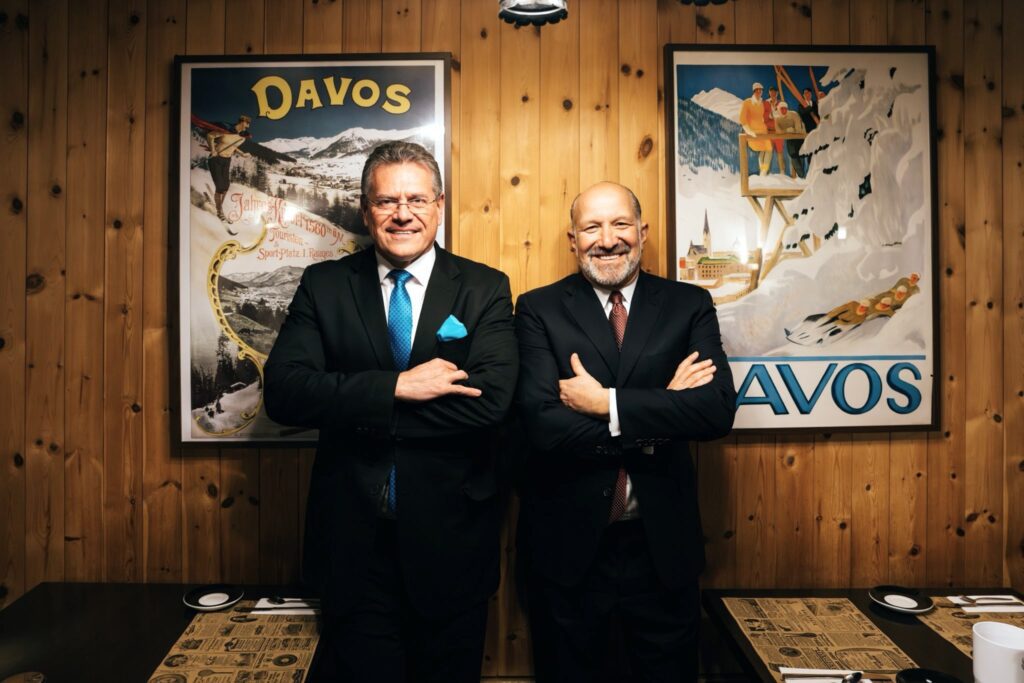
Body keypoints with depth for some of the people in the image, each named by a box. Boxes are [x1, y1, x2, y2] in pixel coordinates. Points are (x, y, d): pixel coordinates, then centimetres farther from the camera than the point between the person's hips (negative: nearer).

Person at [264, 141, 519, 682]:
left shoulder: (485, 289, -5)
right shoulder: (323, 285, 0)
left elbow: (490, 399, -19)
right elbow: (284, 392, -12)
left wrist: (356, 410, -17)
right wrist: (396, 387, -22)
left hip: (450, 538, 0)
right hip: (352, 537, 1)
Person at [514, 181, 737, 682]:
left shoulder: (689, 306, -1)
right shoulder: (538, 310, -6)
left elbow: (718, 410, -15)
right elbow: (542, 423, -19)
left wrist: (607, 403, -21)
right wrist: (661, 412, -17)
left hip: (661, 542, 2)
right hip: (567, 542, -1)